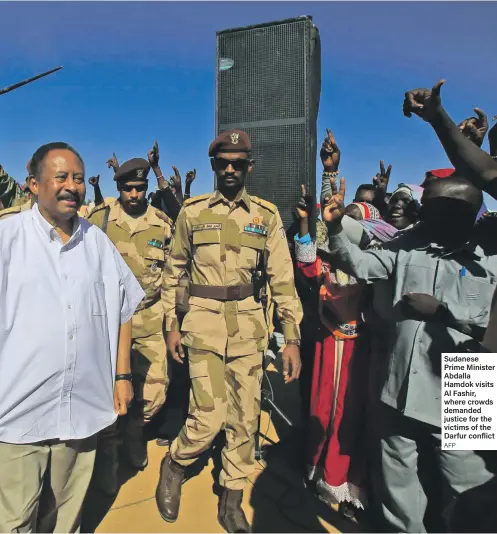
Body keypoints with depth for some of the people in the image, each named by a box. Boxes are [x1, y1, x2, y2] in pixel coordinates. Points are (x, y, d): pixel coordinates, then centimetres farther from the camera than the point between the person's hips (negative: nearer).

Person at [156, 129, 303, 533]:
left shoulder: (267, 215, 2)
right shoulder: (192, 212, 2)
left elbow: (283, 279, 0)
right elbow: (174, 272, 9)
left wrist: (292, 338, -5)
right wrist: (172, 325, 6)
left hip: (249, 325, 2)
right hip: (204, 323, -1)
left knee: (245, 417, 9)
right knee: (210, 417, -5)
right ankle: (173, 467, 28)